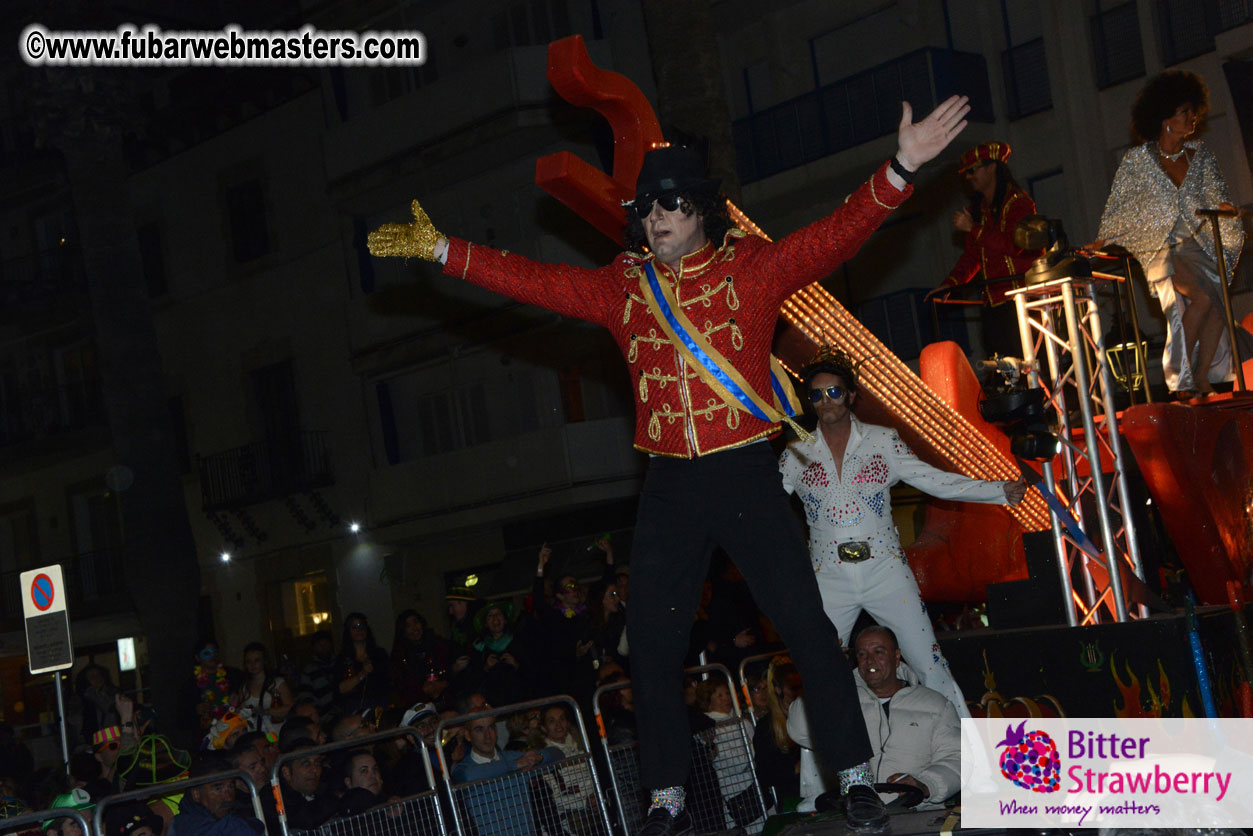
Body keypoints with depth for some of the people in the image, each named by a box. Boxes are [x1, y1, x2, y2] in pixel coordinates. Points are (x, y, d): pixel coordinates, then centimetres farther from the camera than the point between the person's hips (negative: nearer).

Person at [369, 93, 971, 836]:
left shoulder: (752, 269, -1)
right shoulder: (623, 287, 7)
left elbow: (835, 236, -11)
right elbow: (532, 280, 8)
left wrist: (900, 169, -23)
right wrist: (441, 250, 6)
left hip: (745, 475, -3)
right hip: (670, 487, 3)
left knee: (807, 625, -2)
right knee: (654, 642, 6)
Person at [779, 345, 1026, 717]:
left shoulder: (883, 441, 6)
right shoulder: (797, 454, 7)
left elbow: (937, 481, 5)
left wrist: (1002, 491, -1)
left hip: (885, 570, -1)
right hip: (828, 578, 1)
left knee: (930, 665, -2)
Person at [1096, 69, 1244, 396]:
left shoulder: (1199, 154, 8)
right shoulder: (1137, 160, -4)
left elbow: (1215, 194, 7)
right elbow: (1117, 208, -1)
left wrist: (1224, 207, -13)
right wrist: (1099, 247, -4)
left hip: (1196, 244, 5)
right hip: (1158, 248, -4)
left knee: (1219, 299, -20)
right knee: (1202, 298, -25)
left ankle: (1202, 379, -14)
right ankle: (1181, 380, -14)